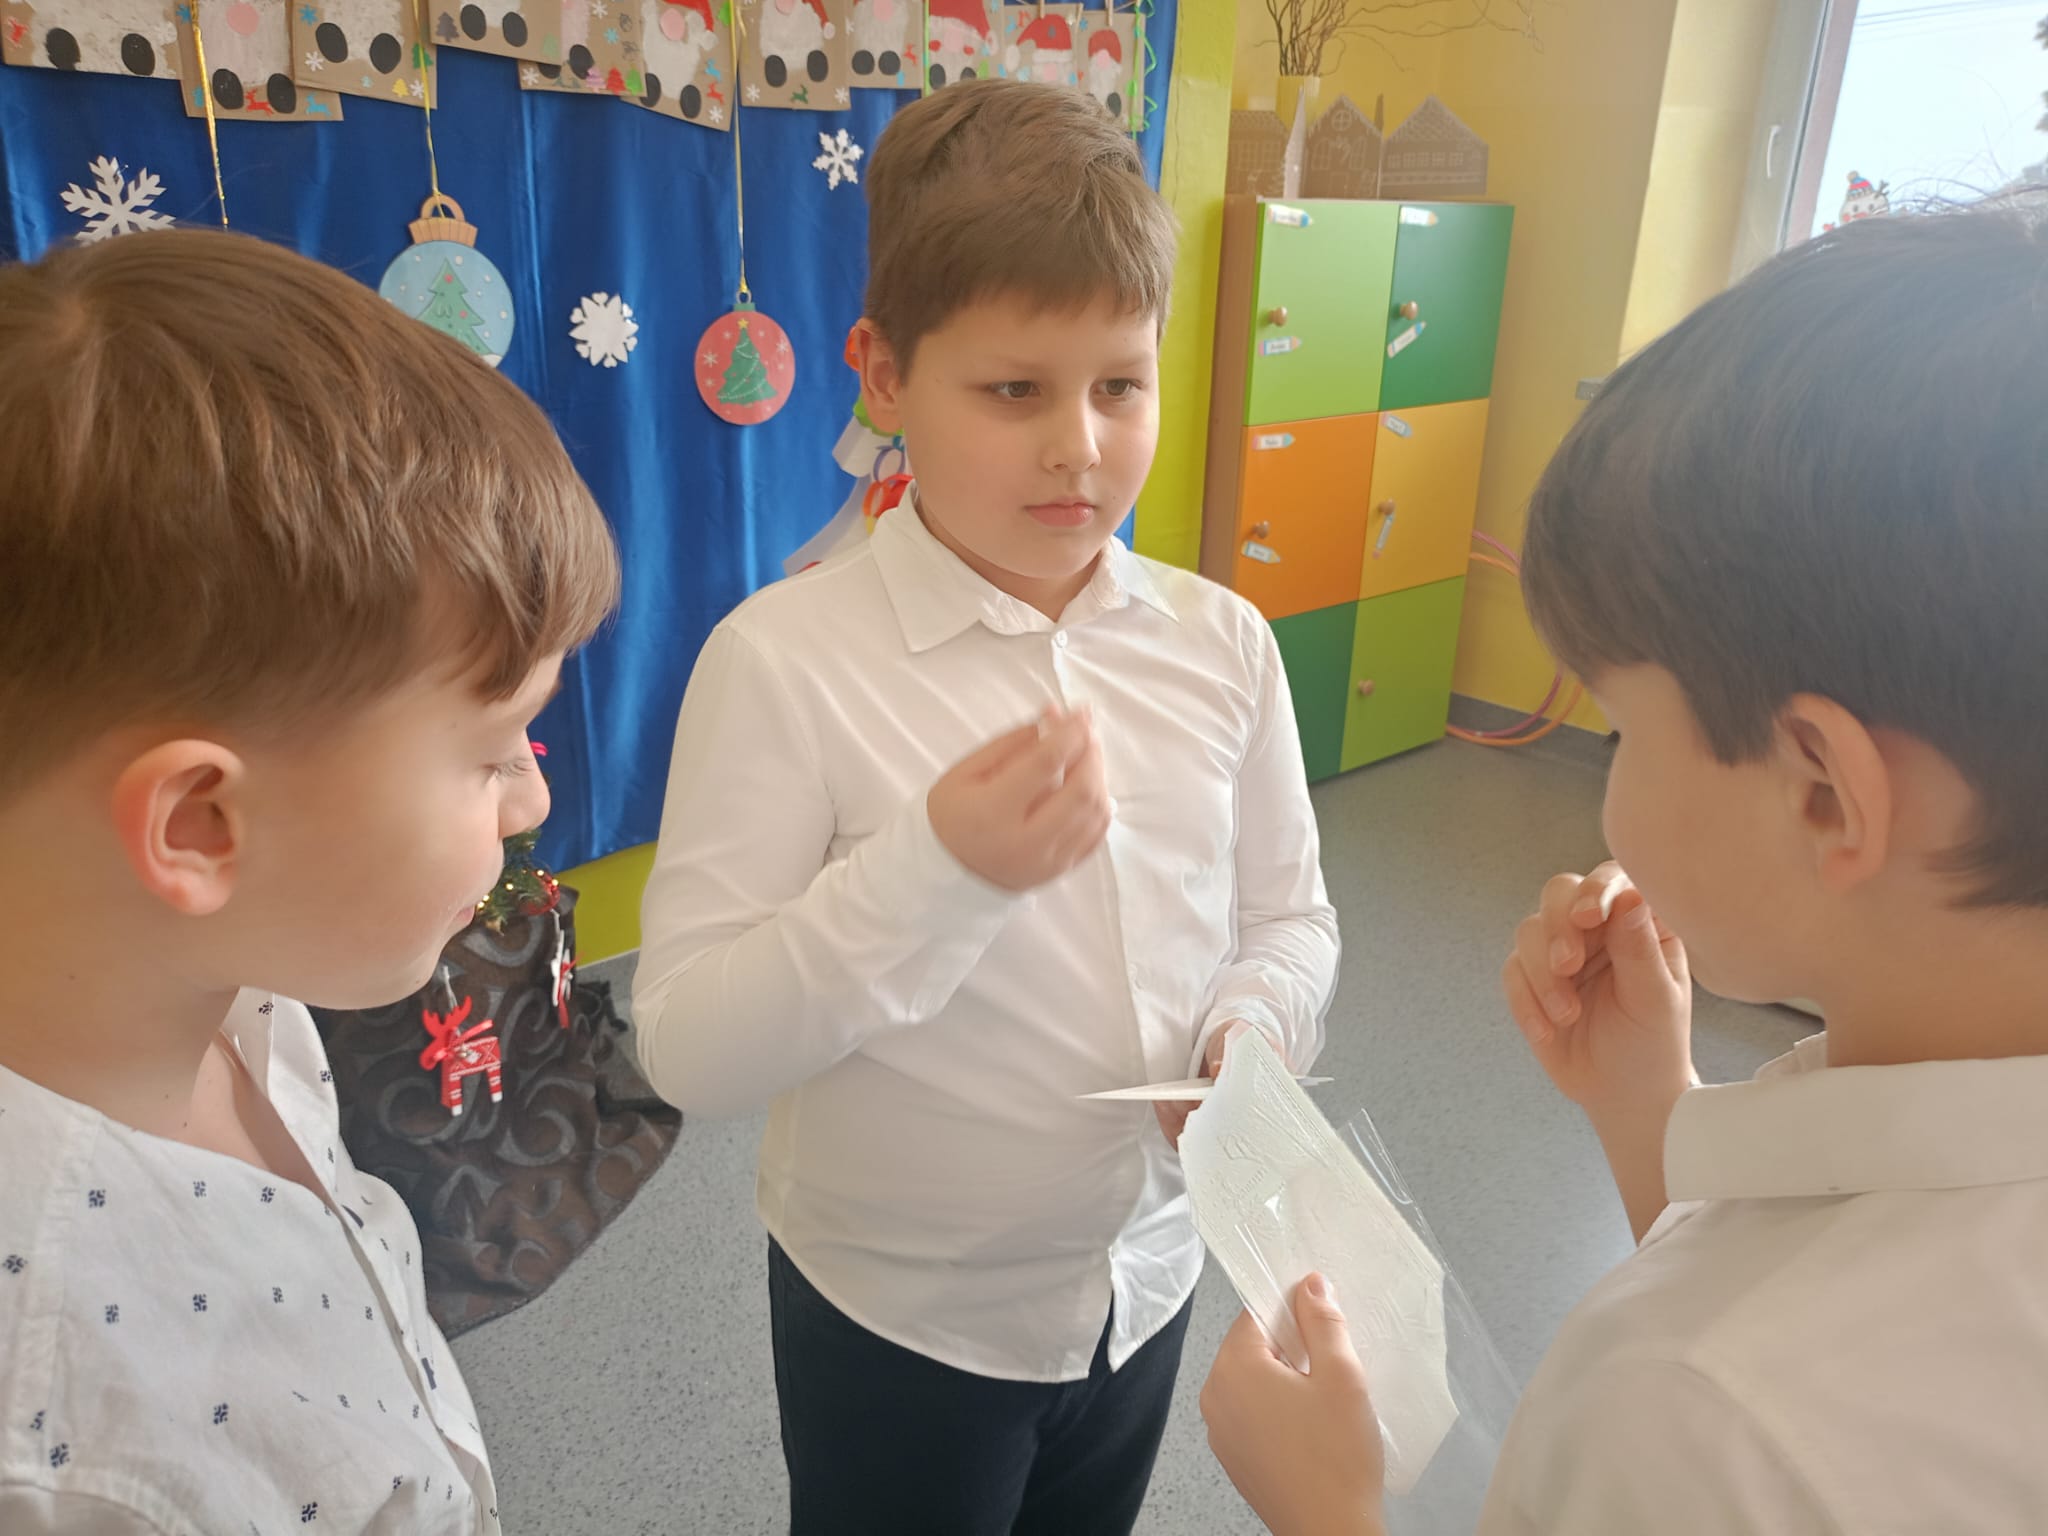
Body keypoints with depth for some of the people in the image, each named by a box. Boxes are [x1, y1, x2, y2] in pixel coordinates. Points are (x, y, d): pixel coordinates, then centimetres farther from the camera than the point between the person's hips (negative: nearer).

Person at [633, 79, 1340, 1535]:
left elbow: (1291, 919, 4)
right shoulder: (785, 657, -21)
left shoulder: (1220, 642, -7)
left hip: (1145, 1283, 5)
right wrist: (938, 867, -33)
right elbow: (689, 1048, -22)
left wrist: (1253, 1023, -17)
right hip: (898, 1317, -4)